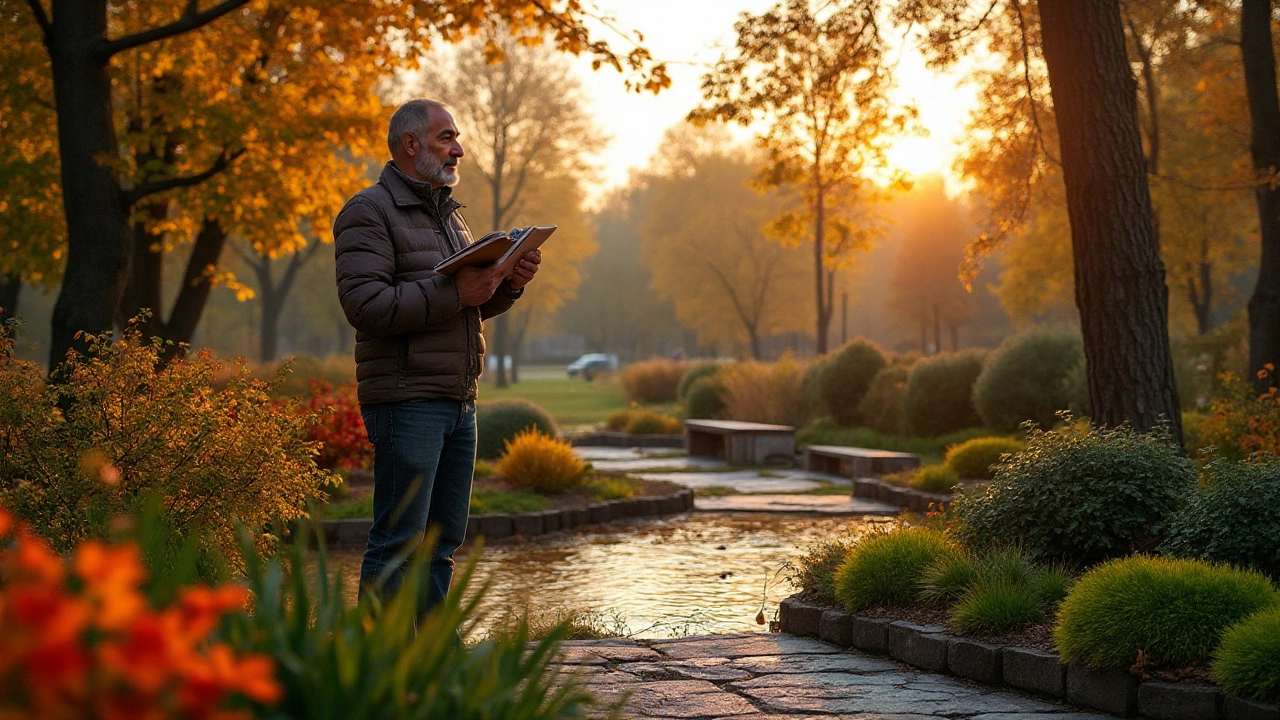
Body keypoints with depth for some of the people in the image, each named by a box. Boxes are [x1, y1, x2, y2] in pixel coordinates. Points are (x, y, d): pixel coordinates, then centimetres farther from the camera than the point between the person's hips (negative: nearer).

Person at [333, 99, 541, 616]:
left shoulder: (448, 213, 22)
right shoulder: (368, 213, -6)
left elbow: (477, 306, 25)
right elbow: (365, 305, -19)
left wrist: (511, 282, 3)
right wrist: (454, 293, -21)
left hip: (459, 401, 9)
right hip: (405, 400, -8)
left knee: (443, 538, 10)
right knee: (400, 539, -9)